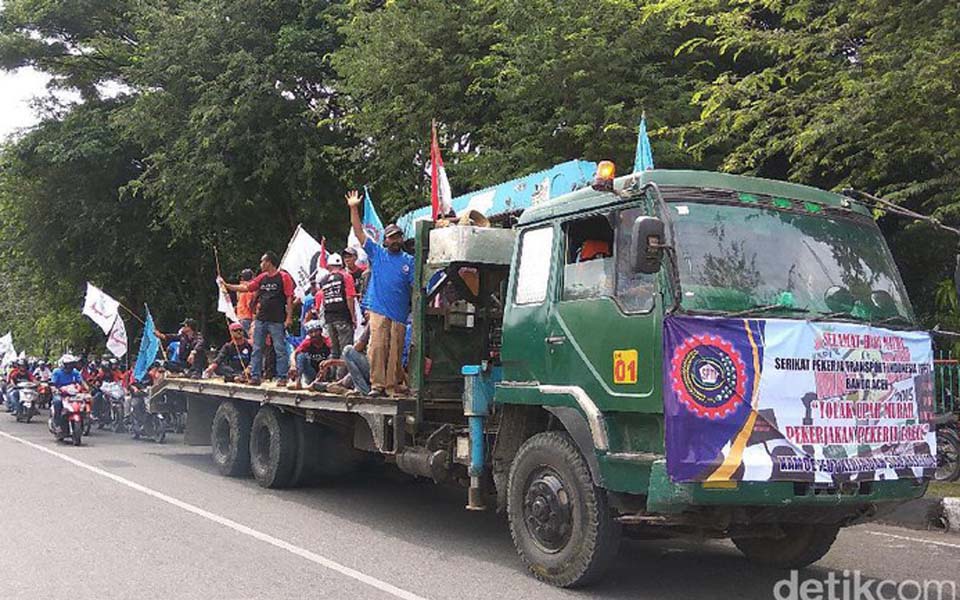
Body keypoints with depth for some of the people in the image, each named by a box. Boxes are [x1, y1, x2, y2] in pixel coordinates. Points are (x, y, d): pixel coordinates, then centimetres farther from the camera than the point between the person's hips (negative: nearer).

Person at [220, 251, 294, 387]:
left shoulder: (284, 277, -5)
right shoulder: (262, 278, 14)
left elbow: (289, 298, -8)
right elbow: (245, 287, 17)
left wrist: (289, 317, -13)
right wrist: (226, 285, 13)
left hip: (277, 321, -7)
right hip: (261, 319, 7)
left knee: (280, 350, -3)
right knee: (257, 349, 7)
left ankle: (282, 378, 2)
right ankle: (255, 376, 12)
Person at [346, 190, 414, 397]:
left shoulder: (409, 260, 11)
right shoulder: (377, 253, 12)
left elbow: (415, 286, 5)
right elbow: (359, 233, 7)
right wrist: (354, 209, 0)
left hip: (399, 312, 1)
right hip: (378, 309, 0)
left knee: (395, 351, 1)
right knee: (377, 347, -9)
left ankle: (392, 387, 7)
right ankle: (377, 384, -5)